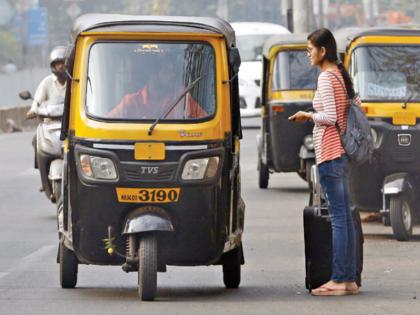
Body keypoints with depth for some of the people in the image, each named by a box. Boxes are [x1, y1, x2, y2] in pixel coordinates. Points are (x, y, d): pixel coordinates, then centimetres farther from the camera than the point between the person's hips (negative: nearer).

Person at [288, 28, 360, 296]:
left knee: (338, 218, -9)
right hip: (344, 154, 9)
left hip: (330, 154, -9)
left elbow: (330, 116, -19)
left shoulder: (326, 78, -13)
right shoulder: (342, 76, 14)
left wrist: (308, 116, -3)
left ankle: (338, 281, -9)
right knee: (346, 217, 10)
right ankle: (350, 279, 12)